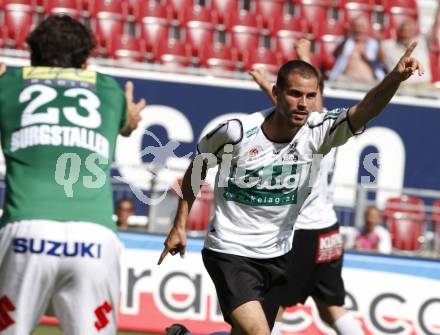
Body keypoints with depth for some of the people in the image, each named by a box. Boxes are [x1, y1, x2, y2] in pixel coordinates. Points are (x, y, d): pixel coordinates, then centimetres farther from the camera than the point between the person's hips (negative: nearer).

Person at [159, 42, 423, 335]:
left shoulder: (316, 131, -12)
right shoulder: (237, 131, -17)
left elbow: (365, 110, -29)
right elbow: (197, 167, 1)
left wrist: (395, 78, -47)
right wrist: (180, 225, 3)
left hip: (277, 255, 5)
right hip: (230, 252, -5)